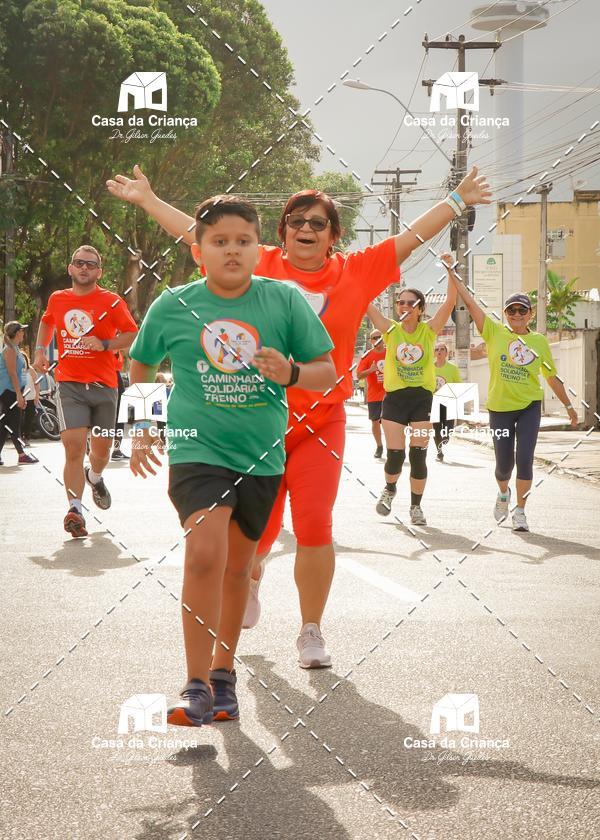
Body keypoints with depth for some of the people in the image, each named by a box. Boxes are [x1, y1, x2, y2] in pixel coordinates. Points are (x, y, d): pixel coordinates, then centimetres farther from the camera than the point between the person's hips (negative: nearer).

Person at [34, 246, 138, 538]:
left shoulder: (111, 302, -1)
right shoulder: (57, 300, 8)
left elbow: (133, 336, -1)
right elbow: (47, 323, 29)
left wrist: (104, 345, -15)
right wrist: (40, 350, 16)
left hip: (104, 386, 0)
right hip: (69, 386, 0)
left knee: (101, 449, 13)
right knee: (74, 447, -16)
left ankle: (95, 477, 47)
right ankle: (75, 509, -19)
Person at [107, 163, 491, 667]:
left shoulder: (356, 273, 3)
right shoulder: (260, 266, 1)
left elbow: (411, 238, 8)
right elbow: (195, 231, 6)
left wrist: (457, 201, 8)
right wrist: (147, 199, 9)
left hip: (321, 422, 0)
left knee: (315, 527, -6)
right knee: (258, 528, 11)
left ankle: (311, 633, 8)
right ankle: (252, 576, 47)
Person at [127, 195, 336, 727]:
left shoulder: (285, 301, -4)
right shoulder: (173, 307, -4)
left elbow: (327, 373, 1)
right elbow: (141, 366, 14)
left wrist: (291, 373, -19)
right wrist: (142, 430, 11)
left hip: (261, 455, 3)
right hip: (197, 449, -2)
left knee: (238, 565, 15)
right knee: (205, 552, -22)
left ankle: (223, 673, 35)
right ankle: (197, 688, -15)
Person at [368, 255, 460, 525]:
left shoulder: (429, 330, 1)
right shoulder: (390, 330, 1)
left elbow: (450, 301, -8)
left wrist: (450, 270, -19)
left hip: (422, 398, 0)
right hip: (394, 398, 0)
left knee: (418, 456, 0)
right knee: (395, 455, -6)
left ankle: (416, 506, 15)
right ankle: (389, 489, 25)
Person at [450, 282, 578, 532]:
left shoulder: (539, 342, 2)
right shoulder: (494, 332, -3)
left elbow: (552, 377, 12)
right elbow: (470, 303, -10)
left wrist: (568, 405, 17)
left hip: (529, 407, 0)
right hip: (500, 407, 0)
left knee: (524, 459, -12)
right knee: (504, 463, 5)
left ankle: (519, 511, 2)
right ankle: (503, 493, 40)